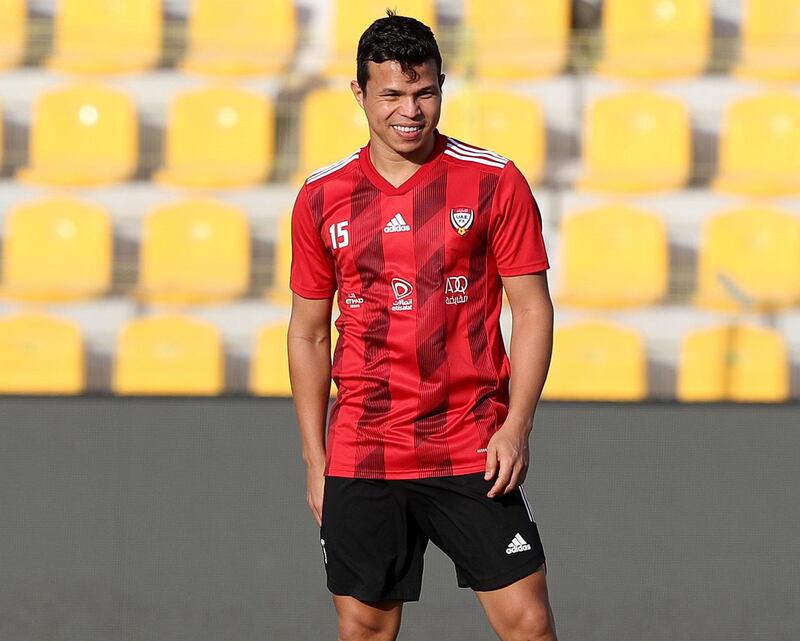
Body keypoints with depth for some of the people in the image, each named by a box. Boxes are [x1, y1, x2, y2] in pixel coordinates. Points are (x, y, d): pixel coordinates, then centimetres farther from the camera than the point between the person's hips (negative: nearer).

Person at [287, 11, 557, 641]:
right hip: (360, 458, 2)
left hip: (473, 451, -2)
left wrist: (516, 426, -10)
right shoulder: (321, 198, 5)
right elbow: (308, 334, 12)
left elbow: (532, 310, 1)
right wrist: (314, 460, 8)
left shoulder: (495, 182, -1)